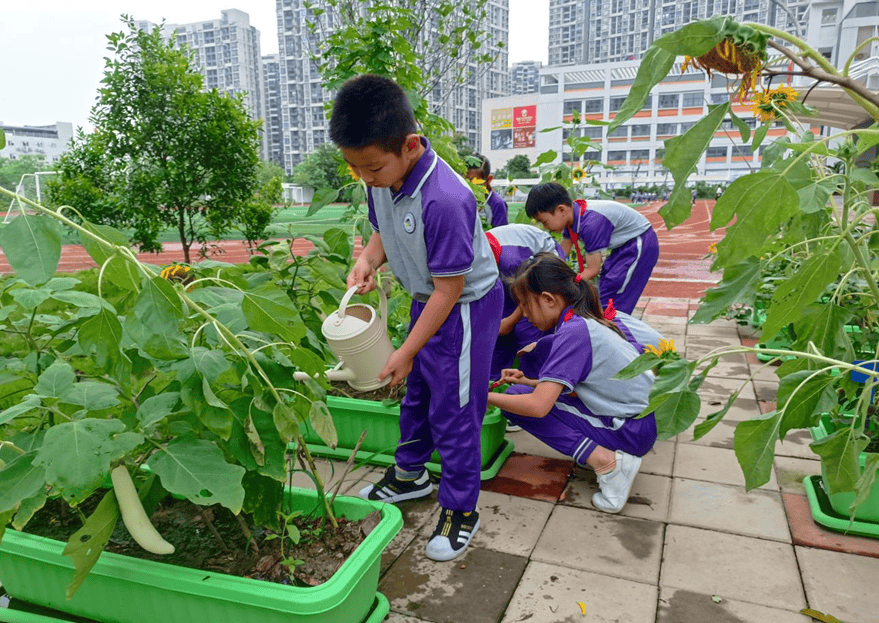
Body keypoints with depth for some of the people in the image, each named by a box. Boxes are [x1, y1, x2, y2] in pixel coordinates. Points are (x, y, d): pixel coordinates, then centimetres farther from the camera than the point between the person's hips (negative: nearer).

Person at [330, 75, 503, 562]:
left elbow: (449, 289, -28)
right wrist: (367, 259, -14)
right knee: (416, 392, 23)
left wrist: (406, 352, -21)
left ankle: (460, 510, 22)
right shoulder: (380, 179, -10)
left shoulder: (444, 200, -35)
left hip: (466, 307, -8)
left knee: (454, 411, 2)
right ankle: (410, 474, 46)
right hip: (426, 300, 9)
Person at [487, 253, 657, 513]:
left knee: (518, 398, -9)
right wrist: (528, 382, 8)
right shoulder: (586, 322, 8)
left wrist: (485, 396, -11)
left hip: (632, 431, -10)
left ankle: (603, 459, -16)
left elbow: (538, 406, -25)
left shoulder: (573, 332, -21)